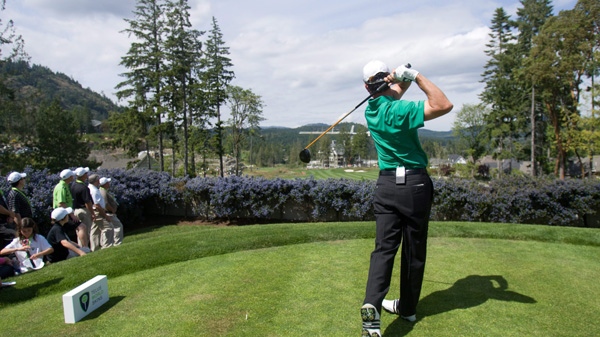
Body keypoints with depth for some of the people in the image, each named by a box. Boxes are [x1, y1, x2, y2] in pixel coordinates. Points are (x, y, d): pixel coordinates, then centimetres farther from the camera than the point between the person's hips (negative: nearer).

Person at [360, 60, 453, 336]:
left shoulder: (371, 109, 6)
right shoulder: (398, 110, -16)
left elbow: (393, 95, 23)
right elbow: (444, 106, -20)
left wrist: (404, 80, 1)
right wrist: (416, 75, -13)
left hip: (386, 184, 5)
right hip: (415, 184, -4)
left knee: (384, 247, 0)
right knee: (413, 251, 10)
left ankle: (372, 305, -18)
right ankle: (407, 308, 23)